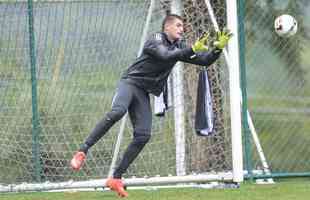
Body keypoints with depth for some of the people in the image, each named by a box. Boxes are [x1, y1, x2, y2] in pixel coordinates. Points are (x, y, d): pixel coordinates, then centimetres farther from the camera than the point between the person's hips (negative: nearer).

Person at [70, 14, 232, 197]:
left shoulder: (179, 47, 15)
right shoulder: (156, 39, -4)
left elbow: (205, 61, 14)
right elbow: (165, 56, -25)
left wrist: (218, 48, -3)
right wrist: (192, 50, -30)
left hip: (144, 93, 7)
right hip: (130, 82, -7)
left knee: (143, 136, -7)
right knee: (117, 112, -35)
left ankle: (116, 179, -2)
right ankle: (82, 152, -33)